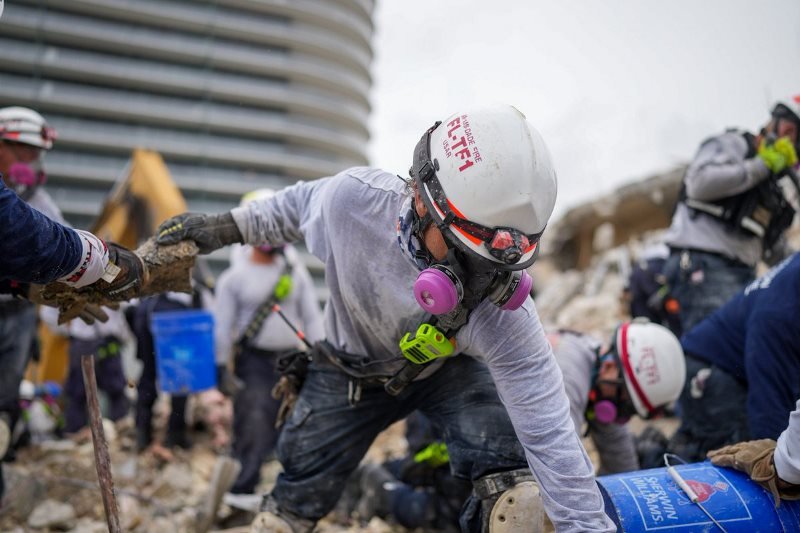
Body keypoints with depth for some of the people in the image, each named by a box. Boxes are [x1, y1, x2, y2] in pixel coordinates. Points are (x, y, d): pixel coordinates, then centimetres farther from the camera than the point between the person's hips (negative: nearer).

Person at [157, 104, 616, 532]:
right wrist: (226, 228, 3)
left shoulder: (502, 311, -37)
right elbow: (298, 205, -8)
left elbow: (547, 432, -34)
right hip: (352, 370, 2)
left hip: (447, 369, -1)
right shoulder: (354, 197, -33)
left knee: (517, 494, -25)